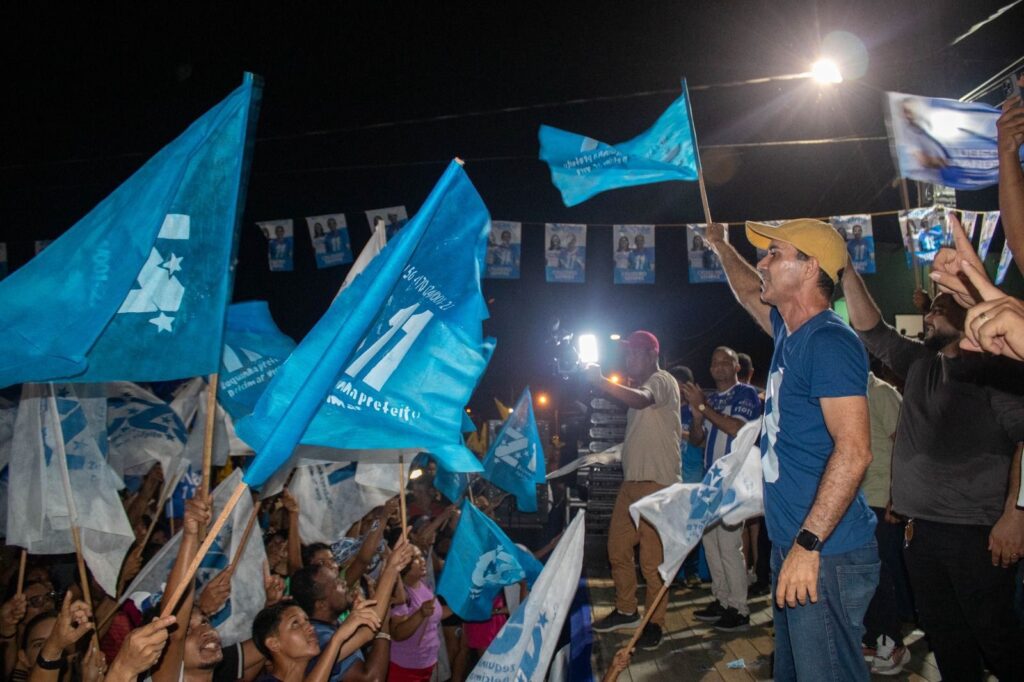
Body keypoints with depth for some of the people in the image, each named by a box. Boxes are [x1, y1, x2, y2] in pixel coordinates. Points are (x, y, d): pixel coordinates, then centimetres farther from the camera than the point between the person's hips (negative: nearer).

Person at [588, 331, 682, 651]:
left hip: (656, 482, -9)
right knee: (617, 548, 12)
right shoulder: (641, 387, 22)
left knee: (652, 557, -5)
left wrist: (600, 382, -36)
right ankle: (626, 611, 26)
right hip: (632, 480, 9)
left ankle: (654, 623, 7)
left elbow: (641, 400, -30)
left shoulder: (662, 381, -7)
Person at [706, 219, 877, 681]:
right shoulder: (791, 333, 11)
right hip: (794, 544, 10)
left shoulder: (829, 341, -17)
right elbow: (750, 296, 34)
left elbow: (853, 451, -25)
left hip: (825, 553, -10)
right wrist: (720, 246, 42)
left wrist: (809, 543, -27)